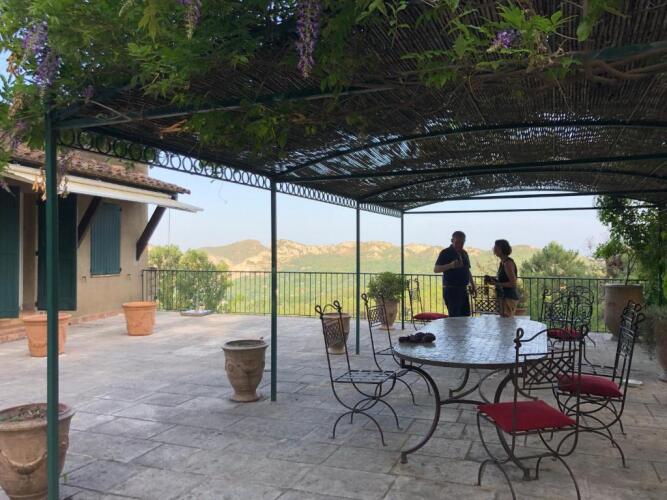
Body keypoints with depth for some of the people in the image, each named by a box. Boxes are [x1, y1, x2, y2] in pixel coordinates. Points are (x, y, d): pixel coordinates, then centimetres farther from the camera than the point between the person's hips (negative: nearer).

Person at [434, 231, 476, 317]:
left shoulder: (464, 253, 16)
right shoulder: (446, 253, -7)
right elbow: (435, 269, -15)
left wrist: (473, 285, 20)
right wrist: (450, 265, -29)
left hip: (463, 289, 7)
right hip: (451, 289, -7)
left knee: (466, 315, 9)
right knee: (454, 317, -10)